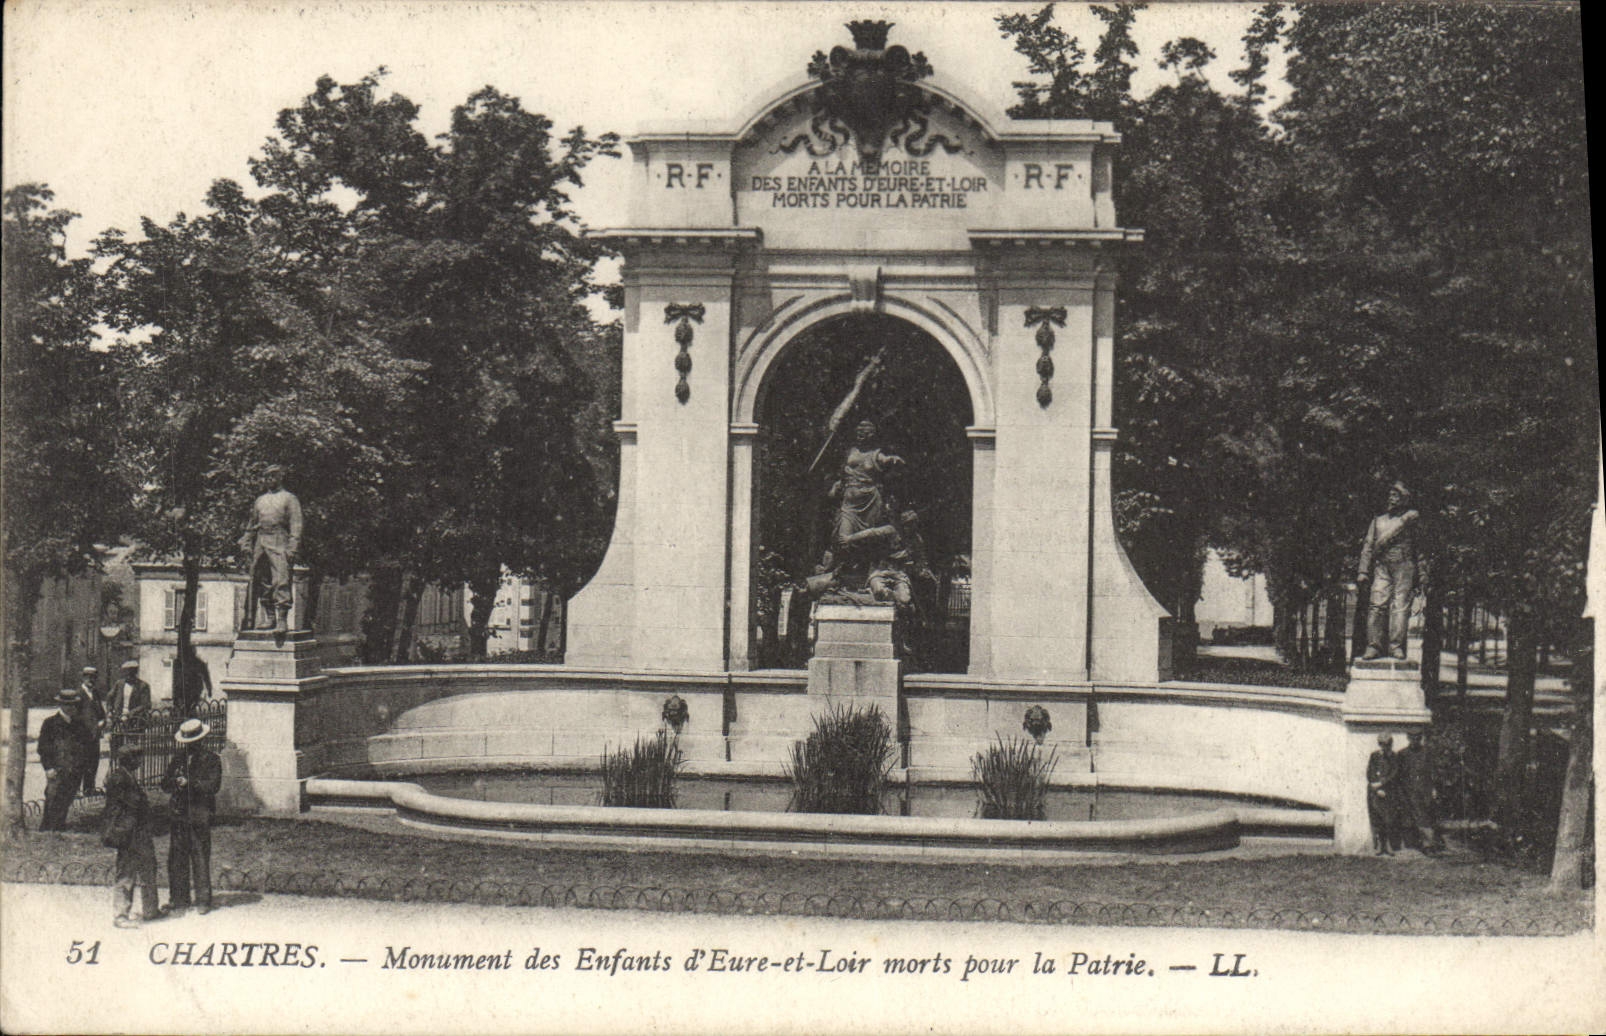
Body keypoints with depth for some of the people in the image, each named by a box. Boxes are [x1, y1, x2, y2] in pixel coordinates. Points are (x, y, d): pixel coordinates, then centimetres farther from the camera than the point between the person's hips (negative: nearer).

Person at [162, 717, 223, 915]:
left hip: (199, 815, -5)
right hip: (178, 813, 5)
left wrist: (190, 783, -19)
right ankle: (179, 898, 15)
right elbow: (165, 784, 13)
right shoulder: (178, 757, 15)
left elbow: (213, 786, -11)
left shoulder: (211, 759, -1)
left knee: (201, 857, -3)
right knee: (176, 856, 5)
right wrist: (175, 782, -9)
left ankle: (203, 900, 5)